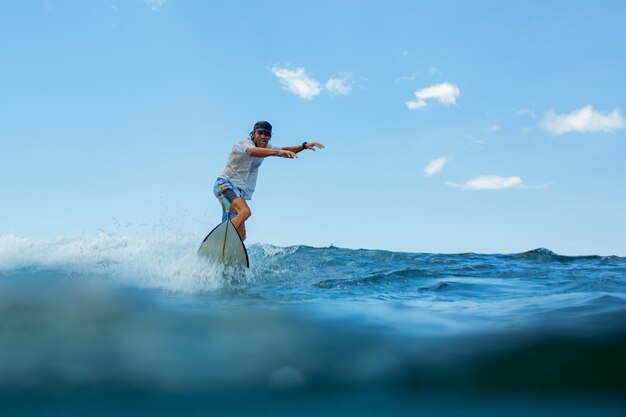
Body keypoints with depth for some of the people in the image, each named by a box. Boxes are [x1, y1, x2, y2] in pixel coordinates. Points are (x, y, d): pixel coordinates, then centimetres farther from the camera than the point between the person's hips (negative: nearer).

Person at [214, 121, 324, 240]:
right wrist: (278, 152, -53)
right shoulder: (245, 143, -16)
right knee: (245, 211, -35)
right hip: (225, 184, -9)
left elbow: (284, 151, 21)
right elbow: (252, 151, -41)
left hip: (239, 192, 9)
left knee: (240, 234, 4)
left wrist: (304, 146, 6)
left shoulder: (265, 147, 9)